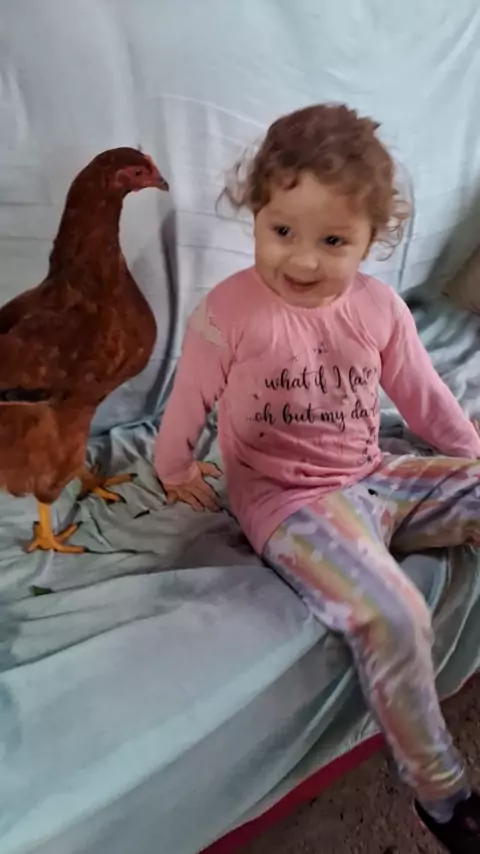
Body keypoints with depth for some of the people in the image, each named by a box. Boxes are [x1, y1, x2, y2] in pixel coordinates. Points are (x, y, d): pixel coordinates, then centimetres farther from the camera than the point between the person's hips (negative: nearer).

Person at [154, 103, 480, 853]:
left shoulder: (380, 307, 1)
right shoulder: (230, 312, -13)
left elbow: (419, 390, 14)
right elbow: (190, 396, -1)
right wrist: (174, 469, 11)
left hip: (373, 478, 7)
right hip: (286, 500, -6)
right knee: (393, 616, -26)